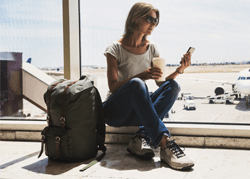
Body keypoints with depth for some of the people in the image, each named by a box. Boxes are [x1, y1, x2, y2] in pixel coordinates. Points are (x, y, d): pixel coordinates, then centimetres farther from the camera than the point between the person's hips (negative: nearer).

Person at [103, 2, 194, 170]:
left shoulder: (151, 48, 8)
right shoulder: (116, 48, -6)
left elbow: (161, 82, 3)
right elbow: (113, 87, -15)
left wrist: (179, 69, -15)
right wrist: (141, 76, -30)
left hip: (139, 110, 5)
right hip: (115, 111, -4)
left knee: (173, 86, -19)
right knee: (137, 84, -35)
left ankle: (142, 137, -32)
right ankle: (165, 143, -41)